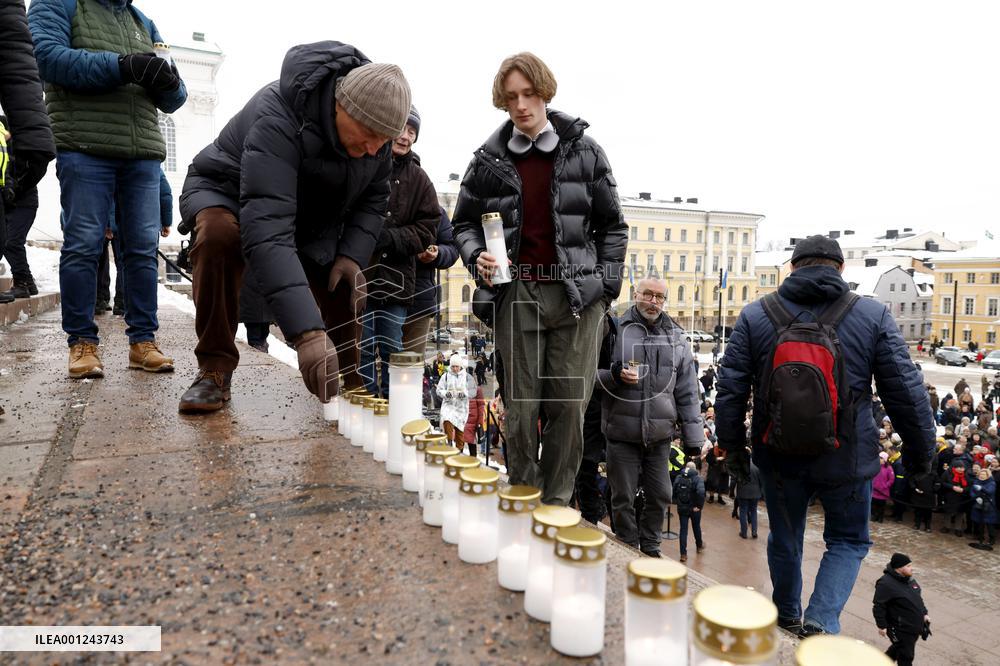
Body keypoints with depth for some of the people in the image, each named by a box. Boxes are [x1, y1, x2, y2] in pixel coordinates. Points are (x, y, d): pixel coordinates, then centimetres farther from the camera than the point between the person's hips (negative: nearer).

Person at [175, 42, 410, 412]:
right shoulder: (277, 119, -41)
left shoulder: (373, 123, -20)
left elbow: (373, 197, -4)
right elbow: (266, 230, -51)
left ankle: (349, 382, 17)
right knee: (219, 235, -37)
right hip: (230, 191, -5)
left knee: (345, 285, -7)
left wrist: (352, 254, -22)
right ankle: (215, 369, -22)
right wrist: (307, 332, -59)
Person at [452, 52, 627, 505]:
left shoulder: (584, 152, 6)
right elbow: (464, 222, 17)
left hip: (576, 296, 0)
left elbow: (612, 226, 9)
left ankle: (556, 503, 14)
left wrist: (606, 286, 2)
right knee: (521, 407, 3)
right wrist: (477, 256, -4)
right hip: (516, 294, 1)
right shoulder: (489, 160, 8)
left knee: (569, 405, 0)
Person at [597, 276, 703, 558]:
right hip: (622, 432, -3)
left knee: (660, 496, 12)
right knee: (624, 498, 7)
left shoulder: (675, 338, 9)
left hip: (660, 435, 3)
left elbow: (687, 393, 11)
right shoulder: (616, 330, -3)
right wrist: (614, 375, -20)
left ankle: (650, 547, 33)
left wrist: (693, 438, 7)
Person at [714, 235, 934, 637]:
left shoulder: (755, 316, -4)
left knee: (785, 537, 22)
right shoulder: (872, 316, -6)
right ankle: (822, 621, 3)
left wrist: (732, 446, 8)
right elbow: (906, 391, -3)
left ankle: (788, 614, 42)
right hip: (847, 458, -1)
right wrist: (920, 451, 9)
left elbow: (730, 389, -3)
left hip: (778, 454, 2)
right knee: (848, 541, 20)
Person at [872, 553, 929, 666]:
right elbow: (878, 607, -21)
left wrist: (924, 613, 13)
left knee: (899, 648, 25)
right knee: (906, 657, 0)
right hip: (900, 629, -9)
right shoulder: (886, 584, -24)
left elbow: (917, 598, 20)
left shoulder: (909, 579, 4)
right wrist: (882, 626, -18)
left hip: (914, 626, 9)